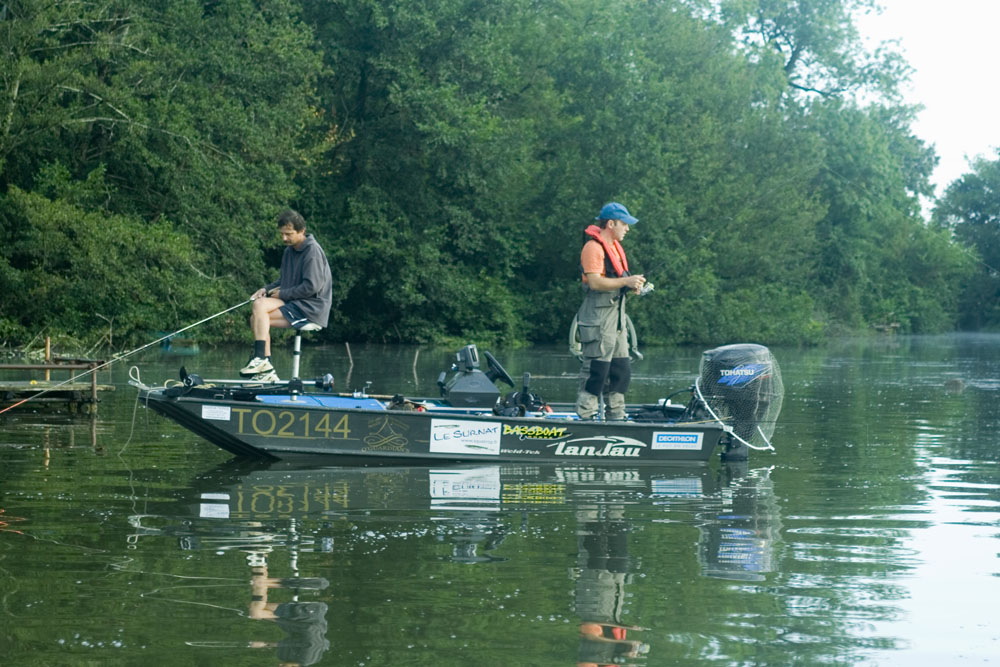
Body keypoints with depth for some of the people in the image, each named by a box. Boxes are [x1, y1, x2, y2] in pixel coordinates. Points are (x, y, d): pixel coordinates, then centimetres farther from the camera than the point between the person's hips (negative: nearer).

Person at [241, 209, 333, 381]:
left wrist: (283, 294, -12)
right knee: (256, 318, -7)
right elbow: (283, 282, 25)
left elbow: (312, 287, -20)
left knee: (260, 305, -23)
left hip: (312, 307, -9)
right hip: (295, 303, 9)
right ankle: (266, 372, -10)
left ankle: (260, 359, -25)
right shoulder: (289, 251, 15)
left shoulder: (312, 251, -13)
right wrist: (267, 289, 4)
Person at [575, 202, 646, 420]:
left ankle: (617, 416, 17)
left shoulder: (615, 247, 19)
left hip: (616, 315, 10)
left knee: (622, 370, 11)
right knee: (596, 369, -9)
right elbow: (595, 281, -22)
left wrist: (632, 285, 5)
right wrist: (626, 281, -21)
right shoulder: (593, 247, -13)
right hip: (597, 316, -10)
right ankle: (586, 416, -5)